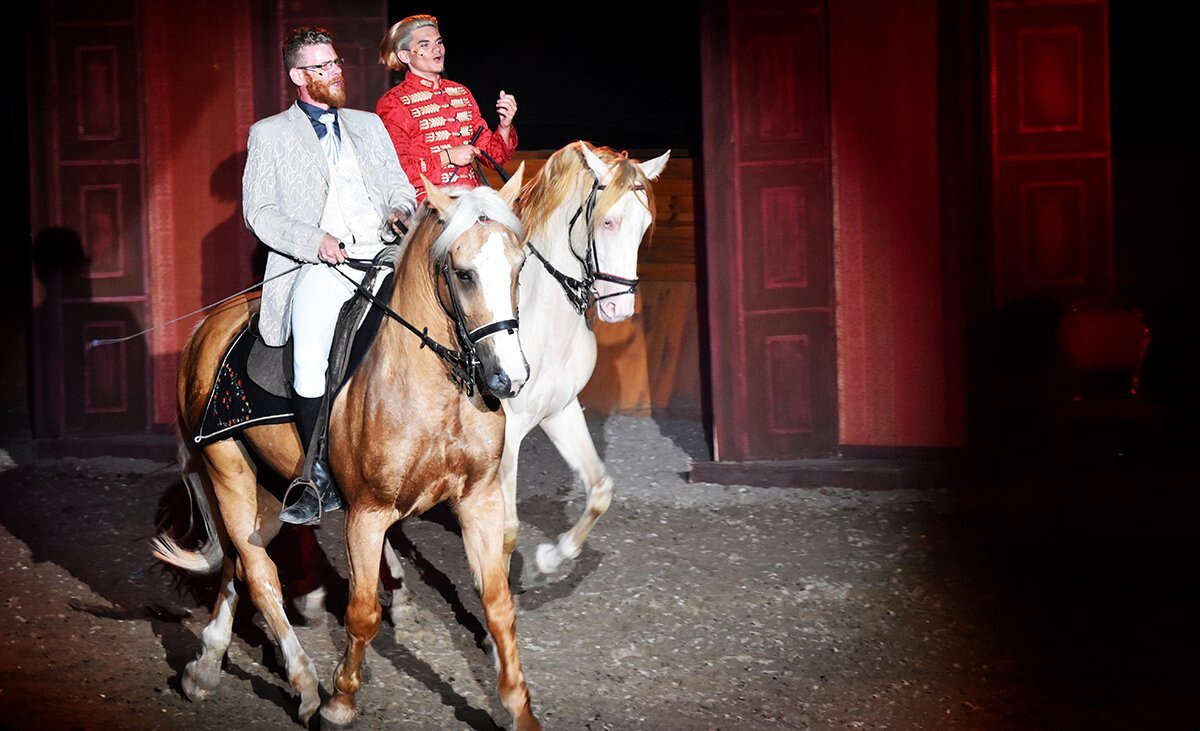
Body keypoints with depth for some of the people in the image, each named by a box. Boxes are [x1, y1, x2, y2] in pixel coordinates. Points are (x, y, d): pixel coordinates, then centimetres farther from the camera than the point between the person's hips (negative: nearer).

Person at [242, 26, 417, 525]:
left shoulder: (369, 125, 25)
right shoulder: (270, 134, 14)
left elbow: (401, 188, 25)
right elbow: (258, 213, 5)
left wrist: (399, 212, 1)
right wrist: (314, 241, -11)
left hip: (387, 258, 3)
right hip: (320, 266, -3)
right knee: (310, 360, -29)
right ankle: (322, 478, -15)